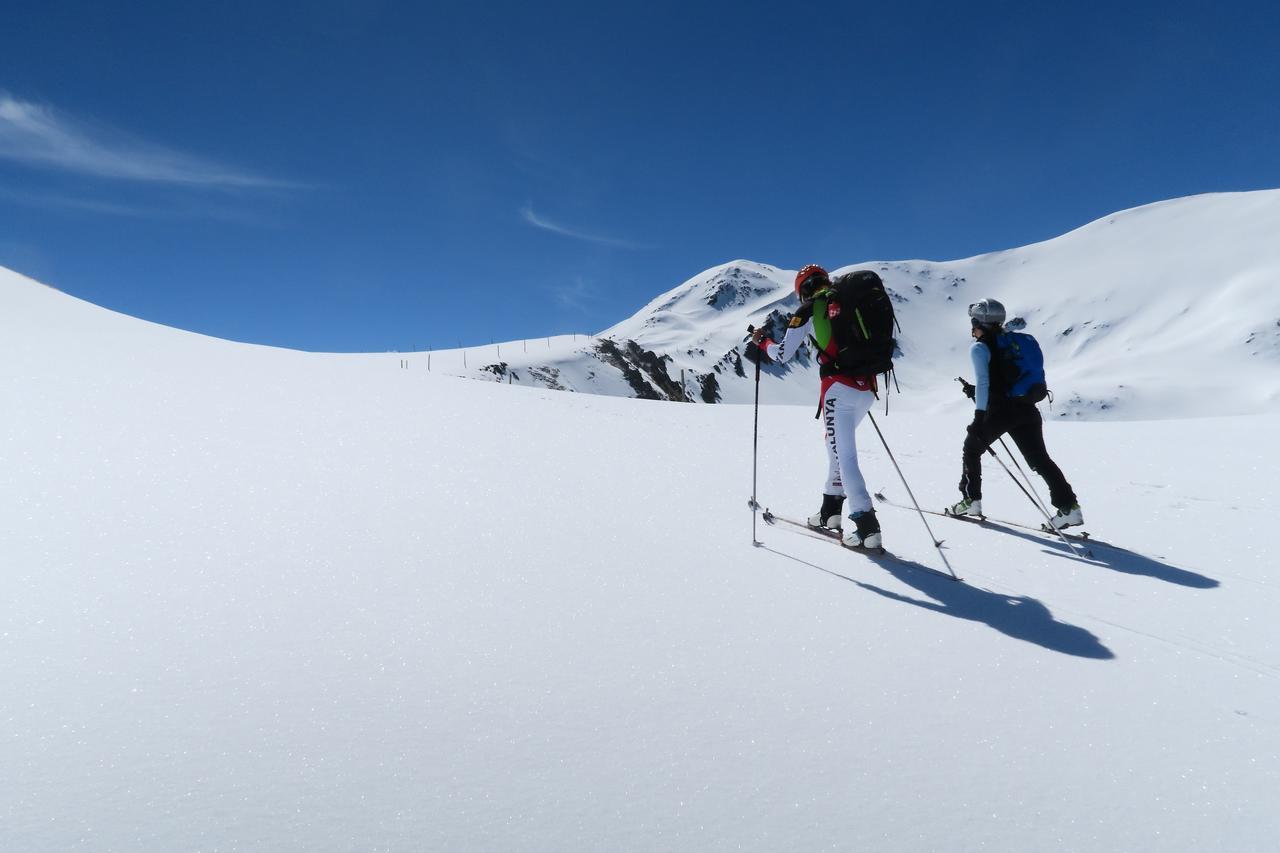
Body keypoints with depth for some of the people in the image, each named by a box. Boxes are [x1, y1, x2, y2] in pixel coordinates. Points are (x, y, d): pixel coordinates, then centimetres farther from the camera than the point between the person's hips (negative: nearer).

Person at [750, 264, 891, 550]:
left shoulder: (809, 310, 3)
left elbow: (782, 354, 6)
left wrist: (762, 340, 24)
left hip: (839, 387, -6)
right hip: (867, 388, 6)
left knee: (844, 456, -5)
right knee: (839, 446, 22)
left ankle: (867, 527, -11)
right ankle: (831, 510, 28)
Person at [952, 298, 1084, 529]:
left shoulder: (979, 347, -5)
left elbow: (983, 382, -15)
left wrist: (979, 415, -17)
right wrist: (975, 391, 29)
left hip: (1000, 411, -6)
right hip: (1026, 409, 7)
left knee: (971, 449, 15)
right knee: (1040, 459, 7)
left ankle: (970, 500, 17)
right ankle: (1069, 507, 0)